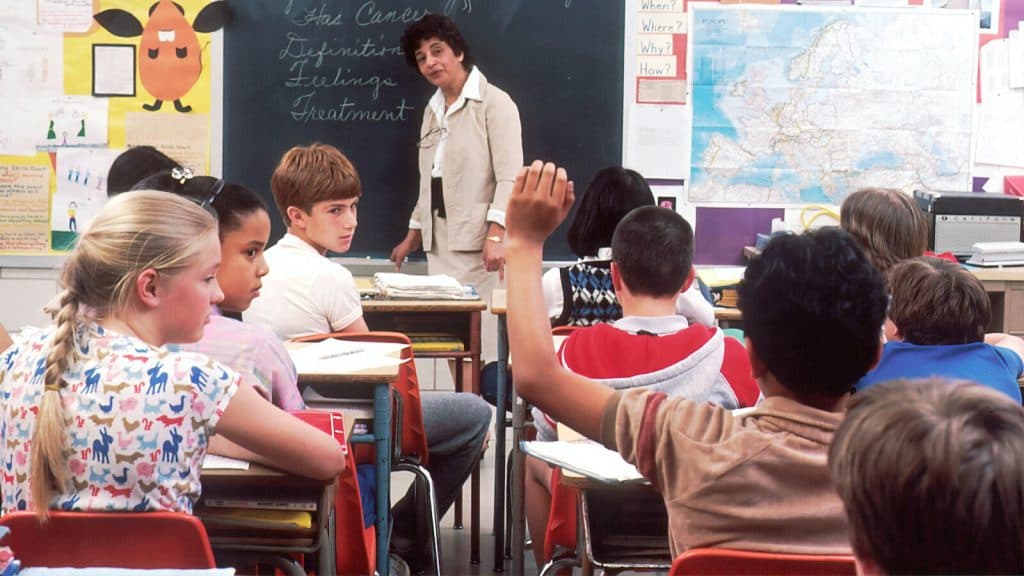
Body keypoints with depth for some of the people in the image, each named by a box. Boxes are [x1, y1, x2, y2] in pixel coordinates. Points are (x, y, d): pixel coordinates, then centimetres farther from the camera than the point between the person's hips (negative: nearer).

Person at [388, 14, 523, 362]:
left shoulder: (494, 102, -6)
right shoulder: (432, 110, 17)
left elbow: (510, 178, -14)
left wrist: (496, 236, -24)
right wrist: (413, 235, 22)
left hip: (479, 242, -7)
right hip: (440, 242, 7)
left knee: (482, 339, -11)